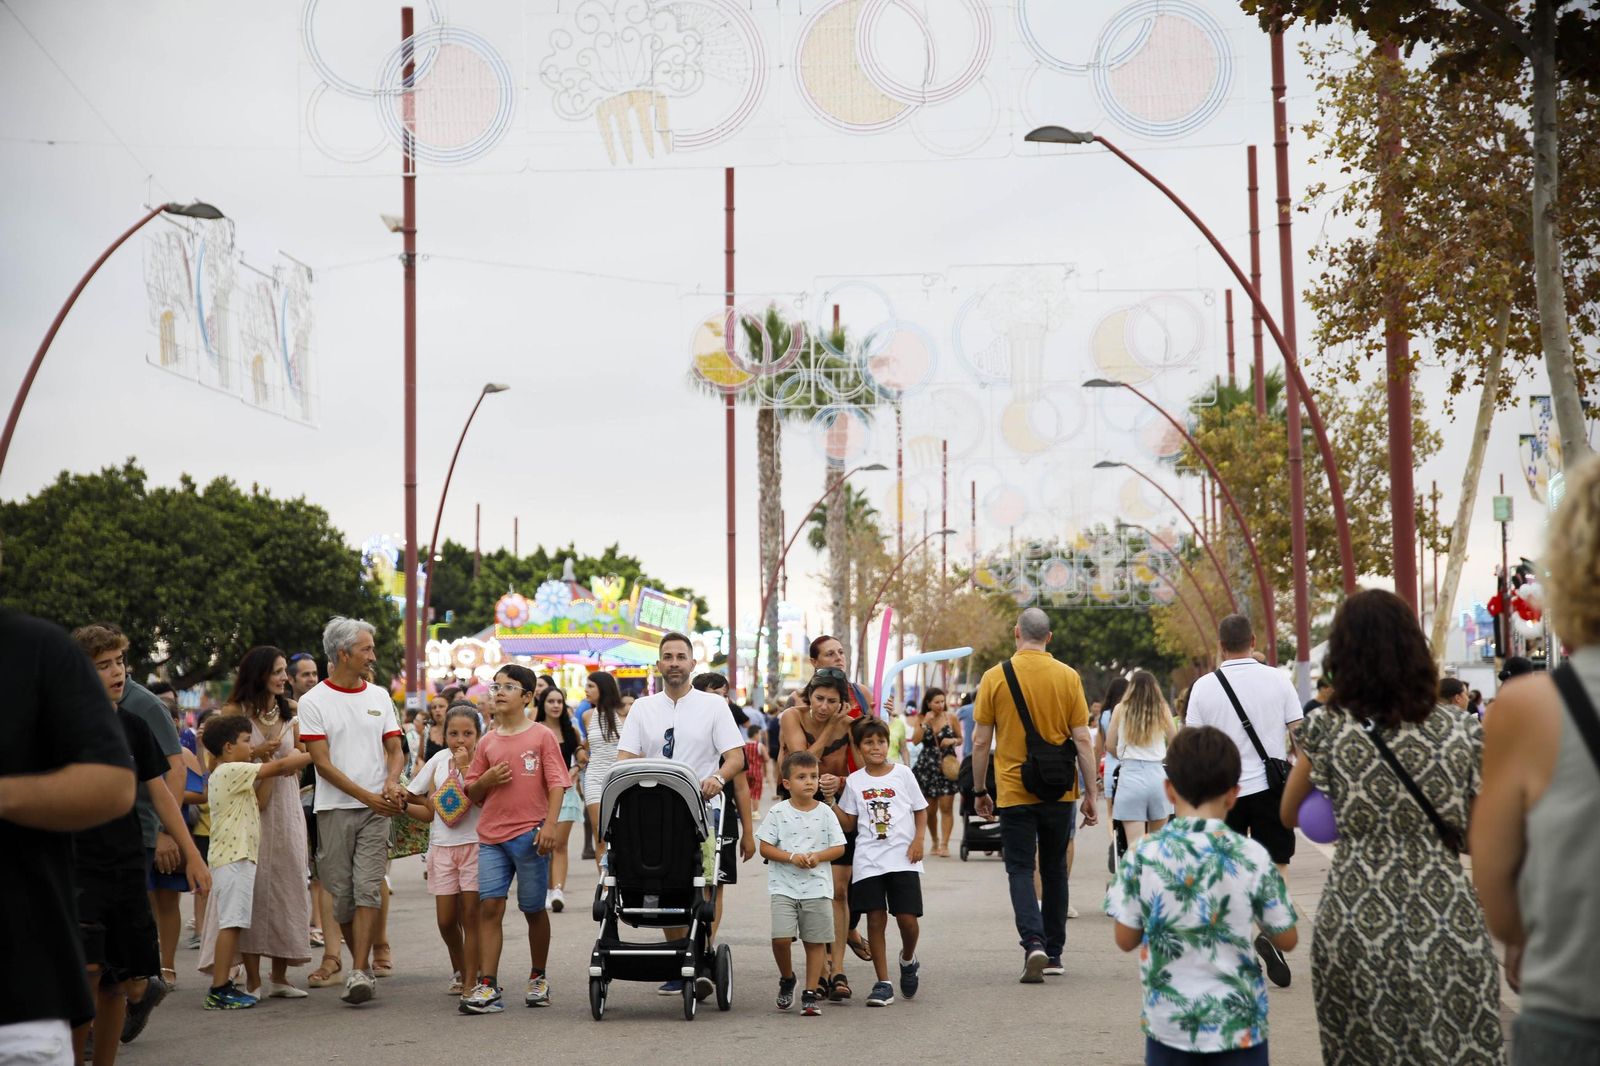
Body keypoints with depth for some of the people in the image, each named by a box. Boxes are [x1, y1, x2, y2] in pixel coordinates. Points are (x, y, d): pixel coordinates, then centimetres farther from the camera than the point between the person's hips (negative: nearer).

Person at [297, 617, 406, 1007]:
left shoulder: (379, 696, 11)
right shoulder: (313, 702, -1)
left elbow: (395, 750, 11)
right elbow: (323, 763, -7)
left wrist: (391, 783, -11)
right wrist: (368, 796, -13)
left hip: (376, 811, 2)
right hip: (335, 809, -1)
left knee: (367, 889, -9)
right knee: (341, 893, 4)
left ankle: (359, 973, -13)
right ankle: (363, 964, 20)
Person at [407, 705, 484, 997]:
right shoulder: (439, 760, 8)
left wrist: (465, 766, -18)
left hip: (474, 844, -4)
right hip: (442, 845, 4)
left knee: (471, 913, -5)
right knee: (446, 918, 3)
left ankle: (470, 981, 1)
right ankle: (459, 970, 26)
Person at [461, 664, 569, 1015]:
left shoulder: (542, 736, 0)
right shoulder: (487, 742, 11)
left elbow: (556, 784, -4)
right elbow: (472, 793, 17)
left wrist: (549, 825, -15)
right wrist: (487, 779, -4)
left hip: (530, 836, -3)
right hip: (491, 836, 3)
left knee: (534, 909, 8)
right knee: (489, 906, -7)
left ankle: (538, 978, 24)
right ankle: (487, 986, -8)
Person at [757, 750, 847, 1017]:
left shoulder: (825, 812, 3)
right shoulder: (778, 812, -1)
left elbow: (839, 847, 4)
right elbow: (765, 848, -1)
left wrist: (818, 856, -14)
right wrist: (791, 857, -15)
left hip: (817, 887, 1)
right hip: (784, 886, -1)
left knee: (816, 941, 2)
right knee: (781, 937, -12)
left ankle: (811, 992, 13)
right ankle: (786, 979, 15)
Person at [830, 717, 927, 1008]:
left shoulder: (903, 774, 5)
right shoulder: (854, 782, 7)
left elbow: (921, 810, 10)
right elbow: (848, 823, 7)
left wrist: (918, 840, -4)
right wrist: (831, 800, -6)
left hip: (902, 858, -1)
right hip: (868, 861, 1)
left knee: (907, 917, -7)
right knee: (875, 919, -1)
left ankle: (907, 960, 26)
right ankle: (883, 983, 6)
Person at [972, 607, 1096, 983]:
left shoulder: (995, 677, -5)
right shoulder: (1068, 677, -3)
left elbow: (980, 741, -3)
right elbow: (1082, 740, -3)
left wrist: (980, 790, 9)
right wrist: (1090, 793, 4)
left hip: (1013, 792, -2)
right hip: (1059, 793, 2)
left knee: (1021, 870, 2)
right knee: (1054, 869, 15)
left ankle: (1034, 942, -18)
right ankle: (1053, 953, 21)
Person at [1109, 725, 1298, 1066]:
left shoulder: (1141, 856, -8)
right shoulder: (1252, 858, -9)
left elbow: (1125, 939, 0)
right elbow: (1287, 939, 1)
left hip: (1167, 1022, 1)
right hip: (1238, 1024, -1)